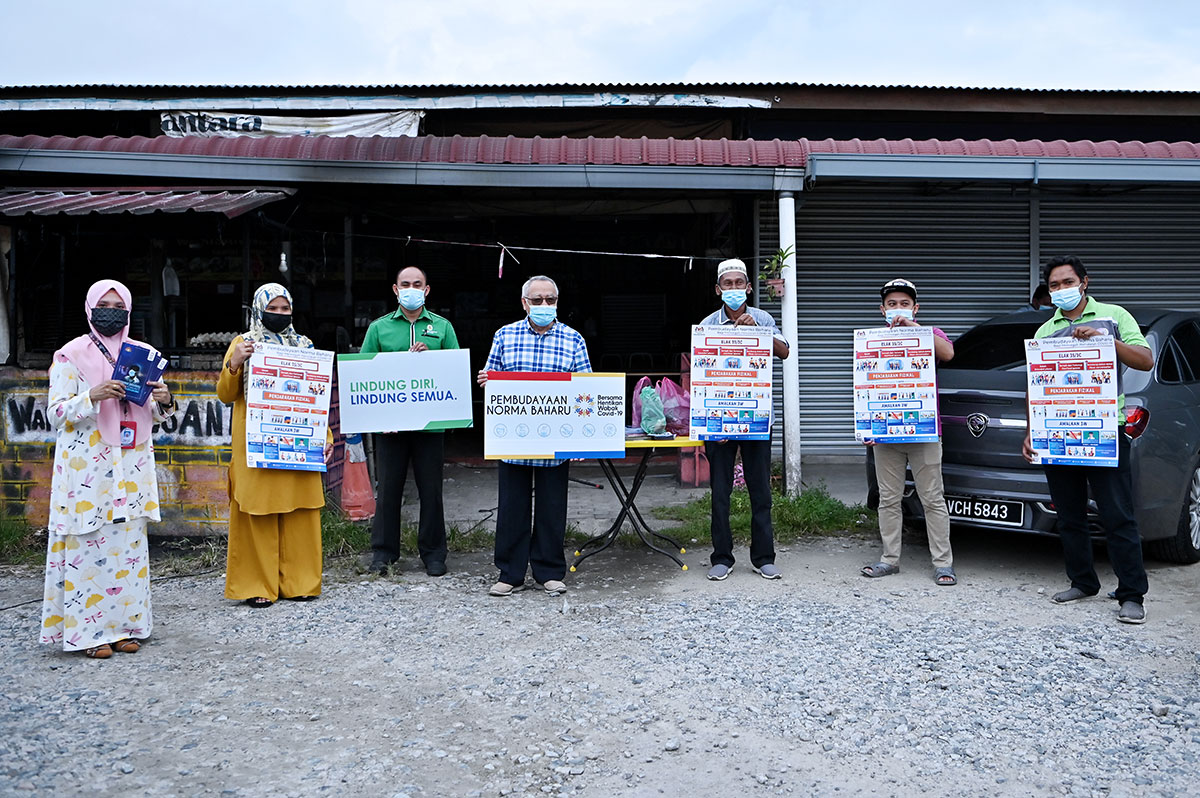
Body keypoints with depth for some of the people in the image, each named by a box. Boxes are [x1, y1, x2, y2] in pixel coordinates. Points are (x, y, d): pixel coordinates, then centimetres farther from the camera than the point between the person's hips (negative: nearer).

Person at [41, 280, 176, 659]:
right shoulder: (71, 354, -1)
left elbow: (155, 415, 17)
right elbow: (55, 413, -5)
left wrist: (164, 402, -5)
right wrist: (92, 397, -21)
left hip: (132, 465, 4)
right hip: (86, 467, -4)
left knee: (129, 542, 6)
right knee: (87, 543, -4)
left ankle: (124, 625, 16)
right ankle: (89, 631, 6)